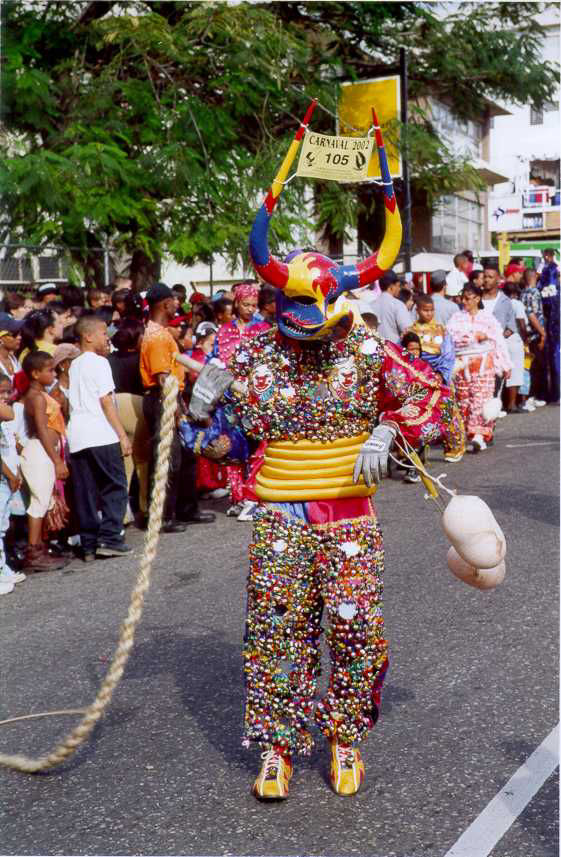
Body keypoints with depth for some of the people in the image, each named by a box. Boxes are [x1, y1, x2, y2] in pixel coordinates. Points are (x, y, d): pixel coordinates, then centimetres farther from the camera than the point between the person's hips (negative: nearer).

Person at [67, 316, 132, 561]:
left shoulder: (74, 365, 18)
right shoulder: (98, 362, -4)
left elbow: (71, 402, 18)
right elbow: (106, 401, -9)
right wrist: (122, 435, -8)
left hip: (76, 437, 7)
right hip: (101, 435, -7)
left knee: (85, 493, 7)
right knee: (115, 488, 2)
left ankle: (89, 545, 8)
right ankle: (109, 539, -5)